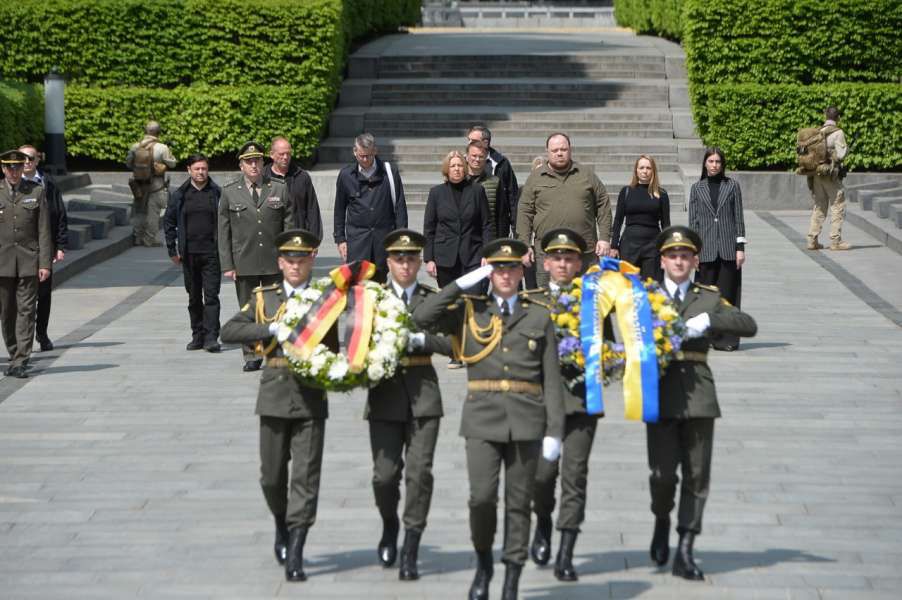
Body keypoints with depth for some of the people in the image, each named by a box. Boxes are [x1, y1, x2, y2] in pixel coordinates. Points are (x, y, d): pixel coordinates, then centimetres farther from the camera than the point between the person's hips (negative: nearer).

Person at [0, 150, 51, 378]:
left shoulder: (37, 192, 4)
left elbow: (44, 231, 3)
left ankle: (20, 362, -7)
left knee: (26, 310, -6)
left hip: (28, 262, -1)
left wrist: (45, 263, -4)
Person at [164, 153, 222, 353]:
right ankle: (197, 336, 19)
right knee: (194, 297, 10)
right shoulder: (179, 195, 6)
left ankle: (211, 338, -10)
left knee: (211, 296, -8)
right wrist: (172, 250, 5)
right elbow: (168, 222, 11)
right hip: (189, 254, 2)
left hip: (211, 253, -2)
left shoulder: (217, 193, 2)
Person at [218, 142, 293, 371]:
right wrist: (227, 265, -2)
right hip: (244, 264, 0)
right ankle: (251, 356, 11)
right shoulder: (229, 192, 5)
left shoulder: (279, 190, 7)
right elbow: (223, 232, 4)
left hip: (274, 263, 0)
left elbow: (289, 227, 7)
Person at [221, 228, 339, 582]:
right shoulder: (264, 298, 8)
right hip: (275, 396, 1)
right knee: (272, 475, 9)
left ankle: (295, 555, -4)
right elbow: (228, 332, -4)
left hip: (311, 397, -1)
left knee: (305, 476, -5)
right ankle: (282, 526, 37)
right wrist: (272, 329, -13)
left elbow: (333, 350, 9)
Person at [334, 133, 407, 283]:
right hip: (356, 236, 0)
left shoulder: (390, 172, 1)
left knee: (379, 281, 5)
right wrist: (340, 239, 9)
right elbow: (339, 209, 12)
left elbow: (400, 206, 4)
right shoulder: (346, 175, 3)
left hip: (383, 236, 0)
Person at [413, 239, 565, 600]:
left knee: (518, 503, 3)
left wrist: (554, 431, -1)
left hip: (525, 421, 1)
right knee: (482, 497, -11)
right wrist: (462, 284, -5)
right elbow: (422, 318, -6)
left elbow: (551, 379, 6)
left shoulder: (539, 317, 9)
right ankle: (483, 564, 14)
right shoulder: (469, 311, 9)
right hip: (483, 418, -1)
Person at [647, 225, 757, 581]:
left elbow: (749, 325, 0)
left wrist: (708, 321, -13)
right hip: (660, 394, -1)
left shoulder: (709, 298, 12)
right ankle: (662, 522, 22)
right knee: (663, 473, -9)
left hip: (698, 394, 1)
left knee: (696, 475, 1)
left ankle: (684, 553, 7)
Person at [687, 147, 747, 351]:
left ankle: (726, 338, 4)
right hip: (706, 248, 1)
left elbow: (738, 217, 5)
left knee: (728, 292, -1)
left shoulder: (732, 185, 6)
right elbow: (693, 220, 6)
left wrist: (740, 247, -2)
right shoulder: (697, 188, 8)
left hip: (728, 247, 0)